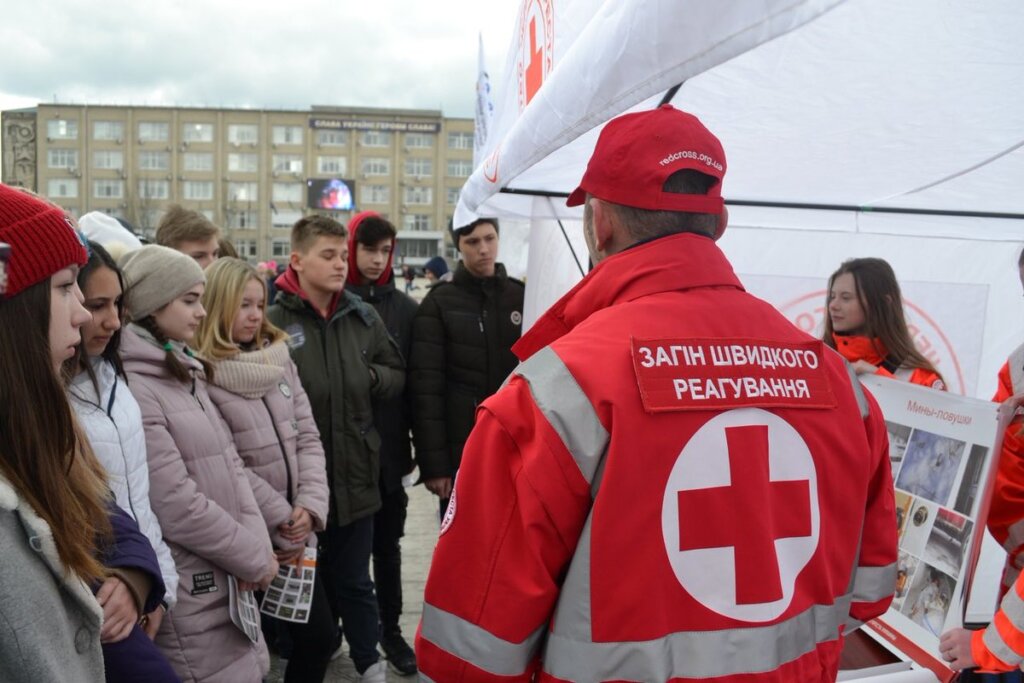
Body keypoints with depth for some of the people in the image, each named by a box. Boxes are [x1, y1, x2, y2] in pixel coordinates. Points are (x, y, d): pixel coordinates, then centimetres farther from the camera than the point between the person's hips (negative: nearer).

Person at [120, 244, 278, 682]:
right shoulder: (131, 388, -19)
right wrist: (256, 557, -10)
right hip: (191, 596, -8)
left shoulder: (184, 371, 10)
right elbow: (176, 507, -21)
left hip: (228, 580, 8)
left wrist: (257, 545, -6)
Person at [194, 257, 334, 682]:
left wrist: (309, 507, -8)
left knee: (320, 634, 13)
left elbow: (307, 437, 5)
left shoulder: (279, 360, 7)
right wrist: (283, 523, -12)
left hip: (296, 532, 6)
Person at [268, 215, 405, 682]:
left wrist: (369, 377, -6)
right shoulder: (273, 321, -12)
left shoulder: (363, 317, 3)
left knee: (353, 581, 19)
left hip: (355, 473, 3)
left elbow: (397, 376, 11)